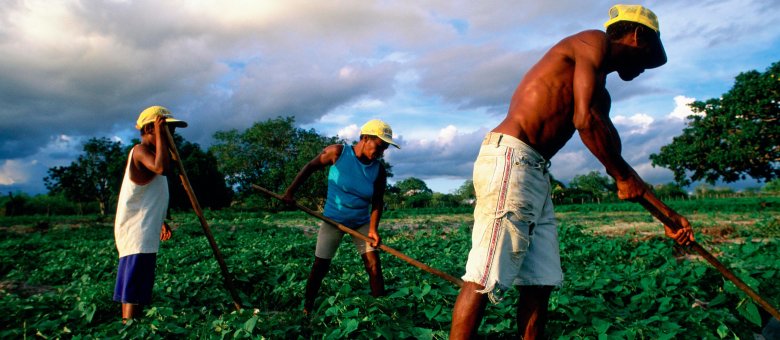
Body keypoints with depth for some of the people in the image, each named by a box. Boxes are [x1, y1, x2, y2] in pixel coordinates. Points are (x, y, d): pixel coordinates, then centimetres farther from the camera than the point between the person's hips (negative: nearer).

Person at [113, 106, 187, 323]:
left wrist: (160, 222, 29)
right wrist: (159, 134, -24)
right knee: (133, 291, -13)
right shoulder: (140, 150, -11)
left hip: (145, 233, 10)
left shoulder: (148, 153, 19)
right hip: (136, 233, -10)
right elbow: (162, 168, -34)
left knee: (139, 290, 13)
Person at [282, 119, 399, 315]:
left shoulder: (379, 171, -12)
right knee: (320, 266, 4)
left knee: (374, 264, -6)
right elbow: (310, 167, -6)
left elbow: (377, 202, -7)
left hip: (361, 223, 2)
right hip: (333, 220, -2)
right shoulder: (338, 152, -17)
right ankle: (306, 309, 20)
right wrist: (290, 191, -8)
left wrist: (373, 229, -20)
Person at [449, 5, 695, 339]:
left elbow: (612, 157, 27)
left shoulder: (597, 91, 28)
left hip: (536, 174, 10)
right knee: (484, 280, -11)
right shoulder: (595, 42, 1)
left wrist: (665, 212, 28)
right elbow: (586, 121, -13)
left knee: (540, 283, 8)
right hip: (509, 159, -10)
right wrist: (625, 177, 1)